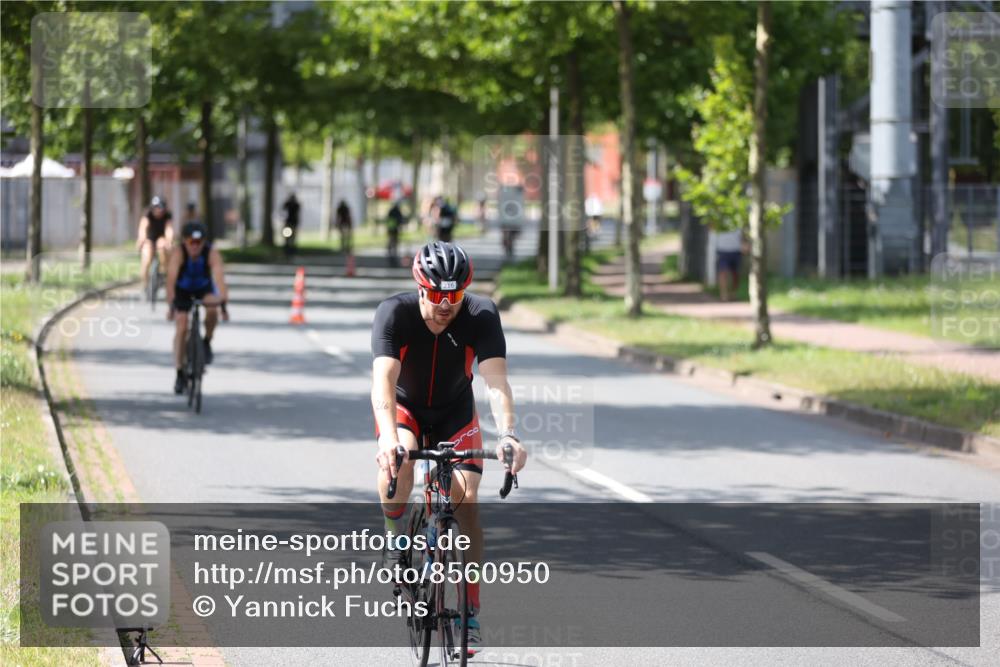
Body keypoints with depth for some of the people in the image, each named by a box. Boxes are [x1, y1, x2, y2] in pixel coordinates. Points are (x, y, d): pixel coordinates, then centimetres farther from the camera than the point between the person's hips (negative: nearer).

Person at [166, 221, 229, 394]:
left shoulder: (212, 253, -32)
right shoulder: (178, 253, -33)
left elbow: (219, 277, -41)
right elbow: (171, 278, -42)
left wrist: (222, 303, -54)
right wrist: (171, 304, -54)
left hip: (204, 287, 0)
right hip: (183, 289, 0)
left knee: (212, 309, -31)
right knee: (181, 329, -9)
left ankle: (207, 343, -4)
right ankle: (180, 374, -1)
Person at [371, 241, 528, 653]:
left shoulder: (482, 315, -27)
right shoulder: (394, 313, -31)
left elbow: (496, 379, -36)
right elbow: (383, 380, -41)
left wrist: (507, 435, -53)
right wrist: (388, 437, -58)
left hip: (454, 411, 1)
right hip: (403, 406, -1)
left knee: (467, 501, -13)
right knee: (398, 461, -35)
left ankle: (470, 613, -4)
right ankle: (395, 538, -8)